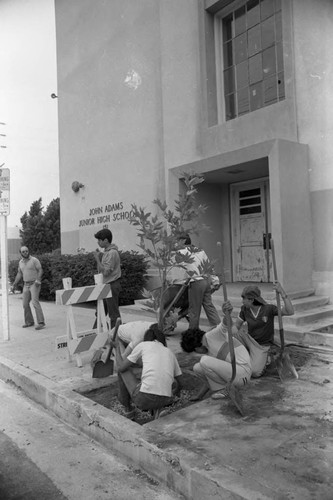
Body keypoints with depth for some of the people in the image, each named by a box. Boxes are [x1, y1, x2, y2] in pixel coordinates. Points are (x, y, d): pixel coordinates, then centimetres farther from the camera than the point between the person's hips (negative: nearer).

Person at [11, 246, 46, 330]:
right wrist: (14, 285, 12)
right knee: (25, 304, 7)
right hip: (26, 285, 7)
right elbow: (19, 274, 16)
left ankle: (41, 323, -21)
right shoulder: (21, 262, 10)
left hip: (35, 284, -7)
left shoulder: (34, 260, -9)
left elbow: (40, 270, -13)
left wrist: (38, 280, -29)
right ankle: (29, 321, 23)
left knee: (35, 302, -20)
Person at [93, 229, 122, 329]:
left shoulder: (112, 253, -18)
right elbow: (100, 270, 16)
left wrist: (98, 259, -14)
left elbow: (106, 272, -21)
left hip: (112, 285, -10)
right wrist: (99, 257, 3)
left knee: (114, 314, 1)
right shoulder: (106, 251, 11)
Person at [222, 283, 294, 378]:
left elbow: (290, 312, -29)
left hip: (262, 346, -4)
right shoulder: (245, 309, -6)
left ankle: (263, 359, 9)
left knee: (254, 372, -25)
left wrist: (282, 292, -38)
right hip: (250, 341, 4)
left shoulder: (269, 308, -17)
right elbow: (236, 326, -4)